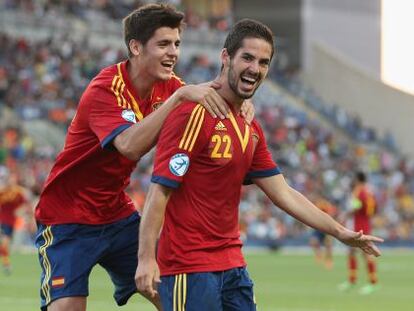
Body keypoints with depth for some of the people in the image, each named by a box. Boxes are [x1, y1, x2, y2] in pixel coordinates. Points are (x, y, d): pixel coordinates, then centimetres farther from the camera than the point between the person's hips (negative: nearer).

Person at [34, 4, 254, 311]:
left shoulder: (168, 86, -1)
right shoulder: (104, 90, -22)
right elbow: (130, 145, -39)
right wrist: (180, 95, -44)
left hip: (118, 214, 7)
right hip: (68, 220, -7)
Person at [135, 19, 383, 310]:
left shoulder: (251, 129, 13)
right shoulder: (195, 114, -13)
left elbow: (283, 193, 19)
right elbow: (160, 190, -18)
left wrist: (340, 232, 16)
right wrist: (146, 257, -25)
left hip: (232, 265, 8)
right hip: (189, 268, -8)